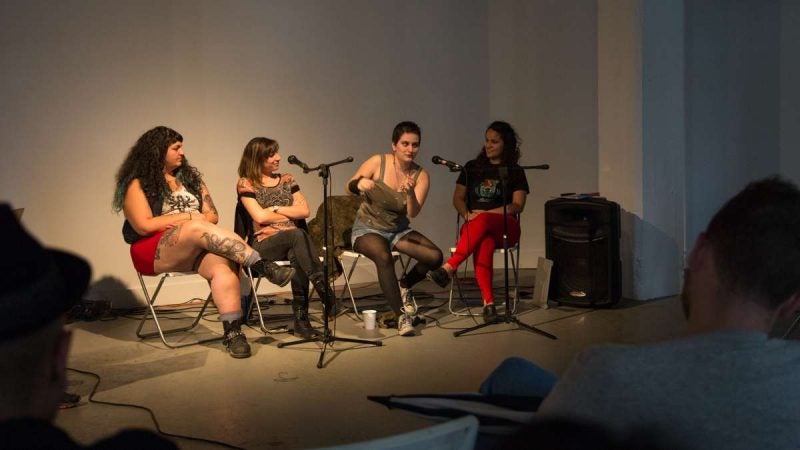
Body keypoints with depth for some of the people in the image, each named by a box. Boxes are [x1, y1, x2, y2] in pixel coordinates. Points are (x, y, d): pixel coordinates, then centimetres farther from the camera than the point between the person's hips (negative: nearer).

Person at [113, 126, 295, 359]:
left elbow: (212, 215, 14)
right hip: (155, 252, -4)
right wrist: (187, 217, -7)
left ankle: (233, 332, -41)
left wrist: (194, 221, -9)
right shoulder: (138, 184, 3)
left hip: (195, 248, 4)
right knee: (200, 229, -35)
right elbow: (143, 226, -10)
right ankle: (264, 266, -38)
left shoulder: (189, 176, 19)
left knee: (223, 265, -32)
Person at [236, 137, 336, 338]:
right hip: (264, 243, -3)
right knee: (298, 235, -37)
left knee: (297, 255, -36)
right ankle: (326, 292, -45)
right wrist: (290, 214, 4)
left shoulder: (287, 180, 21)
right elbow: (260, 217, -7)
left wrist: (275, 209, 0)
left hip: (292, 239, 3)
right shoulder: (246, 183, 6)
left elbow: (305, 210, 10)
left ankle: (301, 316, -38)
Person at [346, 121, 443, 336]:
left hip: (399, 230, 4)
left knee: (435, 256, -17)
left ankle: (404, 286, 13)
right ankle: (402, 316, -23)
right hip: (368, 228, -3)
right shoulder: (378, 162, -12)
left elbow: (413, 213, -17)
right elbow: (349, 187, -9)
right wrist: (359, 183, -33)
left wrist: (409, 192, -37)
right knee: (384, 257, -36)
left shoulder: (421, 175, -6)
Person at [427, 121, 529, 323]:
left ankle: (449, 268, -45)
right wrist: (467, 215, -7)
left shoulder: (515, 172, 9)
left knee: (483, 222, -39)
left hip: (505, 228, -1)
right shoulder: (472, 167, 17)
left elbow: (517, 206, -2)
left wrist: (485, 214, -14)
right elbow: (458, 198, 15)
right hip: (474, 226, 1)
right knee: (484, 242, -38)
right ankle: (488, 302, -46)